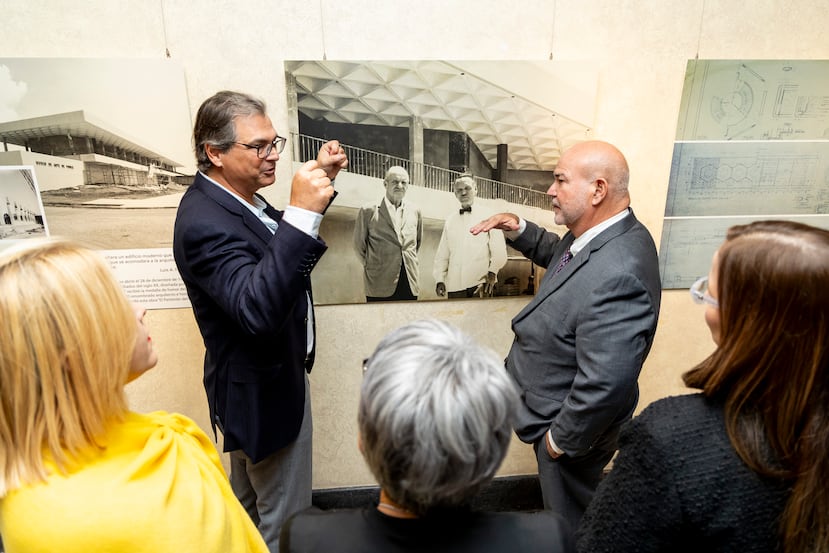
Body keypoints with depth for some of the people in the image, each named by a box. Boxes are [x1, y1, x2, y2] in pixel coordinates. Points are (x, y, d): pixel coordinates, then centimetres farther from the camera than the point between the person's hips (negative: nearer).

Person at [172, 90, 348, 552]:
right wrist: (303, 214, -47)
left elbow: (276, 249, 12)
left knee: (250, 504, 29)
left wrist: (320, 182, 0)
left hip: (256, 382, 9)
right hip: (265, 391, -9)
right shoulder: (205, 222, -30)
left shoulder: (227, 197, -1)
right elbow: (258, 310, -42)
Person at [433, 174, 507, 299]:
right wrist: (440, 280, 3)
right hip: (454, 284, 3)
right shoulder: (450, 220, 15)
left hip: (481, 282, -3)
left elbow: (499, 252, -1)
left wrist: (492, 272, -15)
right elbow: (442, 254, 14)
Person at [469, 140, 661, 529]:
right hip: (558, 406, 9)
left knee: (571, 525, 19)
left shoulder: (616, 276, -37)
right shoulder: (599, 234, -6)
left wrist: (561, 439, -19)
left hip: (573, 426, -9)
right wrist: (519, 230, -3)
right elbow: (560, 255, 15)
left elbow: (604, 385, -36)